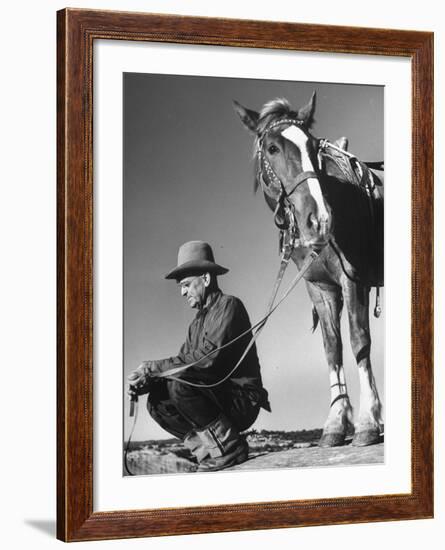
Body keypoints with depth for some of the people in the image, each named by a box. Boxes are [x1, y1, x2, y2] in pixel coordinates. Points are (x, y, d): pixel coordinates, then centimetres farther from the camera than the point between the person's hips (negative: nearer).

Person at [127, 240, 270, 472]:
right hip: (220, 403, 8)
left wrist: (152, 368, -20)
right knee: (157, 401, -5)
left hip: (242, 399, -8)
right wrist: (145, 382, -10)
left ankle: (229, 446, -15)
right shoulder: (197, 322, 19)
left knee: (179, 383, -27)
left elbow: (209, 357, -22)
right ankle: (210, 452, -4)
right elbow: (182, 361, 10)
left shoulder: (229, 306, -9)